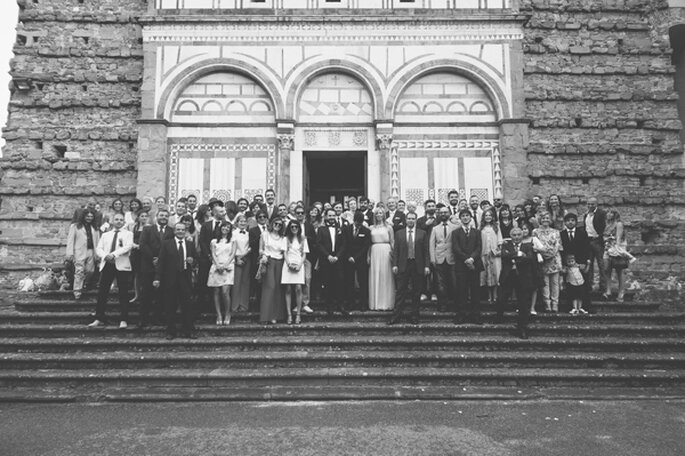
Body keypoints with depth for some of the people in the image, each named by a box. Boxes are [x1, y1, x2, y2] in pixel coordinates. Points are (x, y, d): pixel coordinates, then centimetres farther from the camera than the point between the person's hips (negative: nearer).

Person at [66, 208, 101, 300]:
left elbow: (97, 241, 13)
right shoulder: (75, 226, 7)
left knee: (90, 271, -1)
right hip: (79, 253, -4)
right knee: (79, 272, -8)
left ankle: (83, 285, 23)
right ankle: (77, 293, -5)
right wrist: (70, 254, -5)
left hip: (91, 252, 4)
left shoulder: (95, 228, 16)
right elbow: (70, 240, 3)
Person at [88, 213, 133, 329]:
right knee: (102, 292, 1)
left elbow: (128, 247, -8)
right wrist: (105, 256, -13)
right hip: (106, 265, 3)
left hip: (122, 265, -3)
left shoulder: (128, 234, 9)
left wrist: (114, 254, -19)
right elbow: (98, 249, 8)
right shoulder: (105, 235, 20)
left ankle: (124, 320, -1)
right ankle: (99, 319, 7)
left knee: (123, 293, -3)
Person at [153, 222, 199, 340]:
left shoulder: (190, 245, 11)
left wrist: (192, 261, -8)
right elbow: (161, 262, -2)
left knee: (187, 306, 2)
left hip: (185, 278, 2)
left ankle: (187, 331, 10)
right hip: (170, 279, -2)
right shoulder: (166, 244, 3)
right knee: (170, 307, 4)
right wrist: (157, 278, -9)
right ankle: (171, 332, 14)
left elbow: (196, 259, 16)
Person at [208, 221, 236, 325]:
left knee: (225, 291, -15)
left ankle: (227, 315, -2)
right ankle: (219, 315, 1)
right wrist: (218, 265, -11)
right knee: (216, 292, -2)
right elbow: (213, 255, 7)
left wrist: (225, 265, -10)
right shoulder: (214, 241, 17)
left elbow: (233, 254, 5)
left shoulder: (232, 241, 15)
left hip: (228, 267, -2)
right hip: (216, 268, 2)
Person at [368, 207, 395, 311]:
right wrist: (368, 255, 1)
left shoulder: (388, 227, 5)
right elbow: (369, 243, 10)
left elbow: (392, 242, 4)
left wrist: (392, 254, -6)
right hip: (374, 253, 2)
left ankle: (386, 303, 6)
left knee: (386, 277, -1)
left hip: (386, 253, -2)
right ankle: (375, 303, 9)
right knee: (374, 278, 2)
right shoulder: (371, 228, 11)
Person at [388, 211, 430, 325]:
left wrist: (426, 266, -4)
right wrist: (394, 265, -3)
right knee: (400, 292, 1)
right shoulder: (399, 233, 8)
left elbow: (426, 251, 3)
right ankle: (396, 316, 6)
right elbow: (395, 251, 6)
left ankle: (414, 316, 14)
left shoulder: (422, 233, 6)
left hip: (418, 266, 0)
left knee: (416, 293, 5)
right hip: (403, 265, 0)